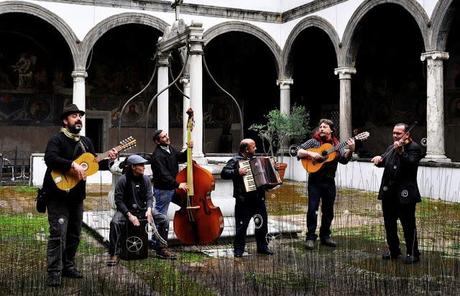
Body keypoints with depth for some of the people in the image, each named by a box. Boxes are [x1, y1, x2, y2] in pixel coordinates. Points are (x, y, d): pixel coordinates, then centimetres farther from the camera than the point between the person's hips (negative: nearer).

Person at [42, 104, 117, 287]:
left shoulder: (86, 141, 14)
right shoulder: (57, 139, -9)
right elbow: (50, 158, -26)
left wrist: (108, 158, -1)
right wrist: (72, 165, -33)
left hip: (76, 195, 7)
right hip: (58, 194, -7)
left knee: (74, 234, 14)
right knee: (58, 234, -11)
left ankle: (68, 266, 26)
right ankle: (54, 272, -6)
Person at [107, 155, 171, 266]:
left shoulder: (145, 179, 3)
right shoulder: (123, 180, -10)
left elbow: (149, 197, 2)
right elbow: (119, 200, -11)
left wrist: (149, 210, -19)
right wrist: (129, 215, -21)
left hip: (142, 210, 4)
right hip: (126, 210, -4)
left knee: (163, 219, -13)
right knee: (115, 222, -34)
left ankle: (161, 248, 3)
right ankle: (114, 254, -19)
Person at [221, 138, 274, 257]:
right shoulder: (235, 160, -5)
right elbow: (224, 173, -16)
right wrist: (237, 172, -27)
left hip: (258, 198, 7)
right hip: (244, 200, -7)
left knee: (262, 224, 13)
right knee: (241, 225, 0)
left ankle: (262, 246, 27)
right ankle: (238, 249, 11)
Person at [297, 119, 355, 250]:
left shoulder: (336, 145, 8)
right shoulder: (313, 142, 2)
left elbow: (344, 159, -4)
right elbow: (299, 152, -3)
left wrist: (350, 150, -21)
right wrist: (310, 153, -19)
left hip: (329, 181, 3)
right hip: (315, 180, -3)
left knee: (328, 210, 11)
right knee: (312, 209, -6)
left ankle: (325, 236, 24)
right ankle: (310, 237, 2)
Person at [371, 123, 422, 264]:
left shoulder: (414, 148, -6)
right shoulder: (391, 148, 16)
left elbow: (410, 163, -20)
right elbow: (384, 161, 14)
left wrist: (401, 152, -33)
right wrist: (379, 159, -8)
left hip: (405, 194, -7)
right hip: (388, 193, 7)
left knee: (408, 225, 0)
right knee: (389, 224, 13)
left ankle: (412, 254, 12)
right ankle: (394, 251, 26)